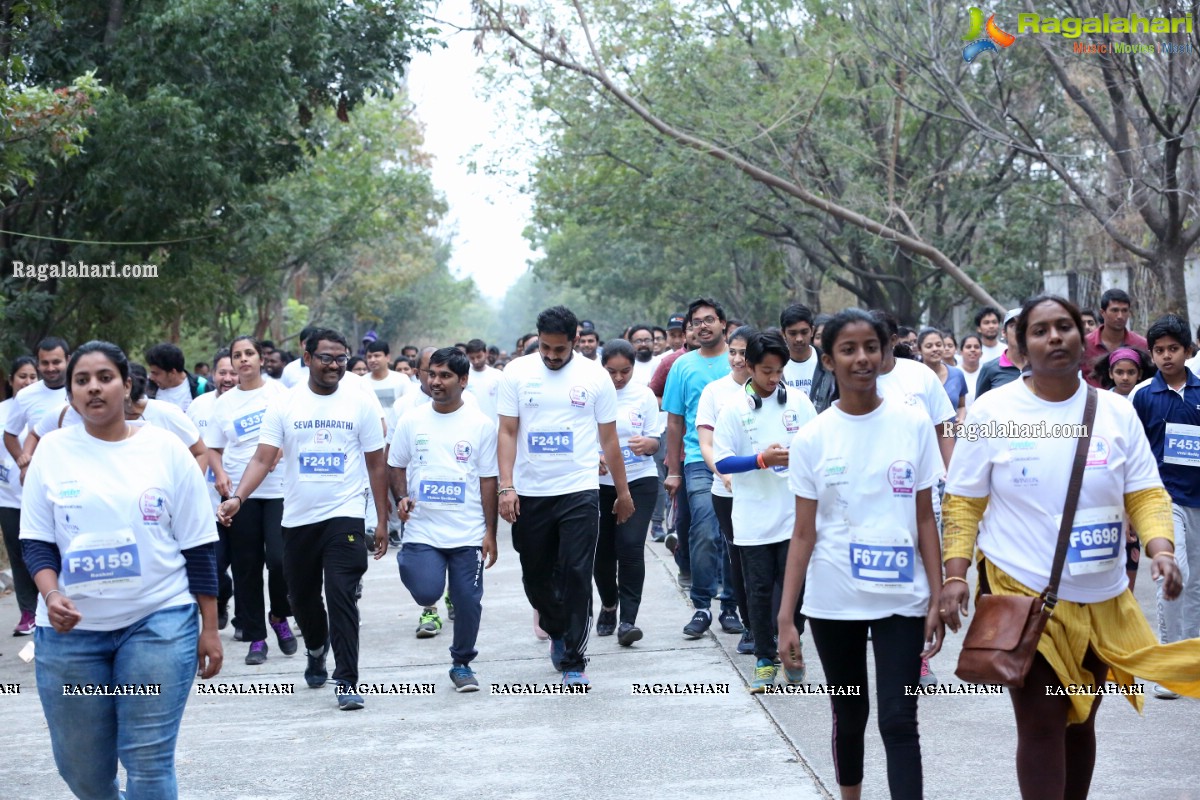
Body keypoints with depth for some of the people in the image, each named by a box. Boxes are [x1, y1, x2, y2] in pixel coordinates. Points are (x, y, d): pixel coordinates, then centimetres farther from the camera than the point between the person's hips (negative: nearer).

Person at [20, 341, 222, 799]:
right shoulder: (52, 450, 4)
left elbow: (198, 546, 3)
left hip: (159, 621, -2)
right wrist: (51, 596, -16)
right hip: (71, 628, 2)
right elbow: (36, 541, 4)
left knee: (148, 762, -7)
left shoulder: (165, 448, 0)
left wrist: (209, 627, 1)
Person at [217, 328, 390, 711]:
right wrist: (237, 498, -22)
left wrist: (382, 520, 1)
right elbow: (263, 459, -6)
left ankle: (347, 681, -9)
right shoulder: (285, 405, 0)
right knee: (302, 596, 16)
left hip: (345, 515, -3)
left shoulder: (361, 402, -2)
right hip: (298, 518, 3)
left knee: (341, 597, -13)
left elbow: (376, 464, 2)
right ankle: (316, 650, 44)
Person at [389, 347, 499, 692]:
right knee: (426, 593, -16)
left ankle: (462, 663, 23)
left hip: (468, 532, 0)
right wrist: (401, 497, -7)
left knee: (468, 602, 3)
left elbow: (488, 480, 1)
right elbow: (395, 465, 13)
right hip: (422, 529, 0)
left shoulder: (481, 424, -1)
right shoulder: (411, 421, 3)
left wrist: (490, 532, -2)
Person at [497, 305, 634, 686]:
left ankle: (573, 662, 2)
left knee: (577, 576, -6)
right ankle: (558, 632, 40)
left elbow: (609, 439, 7)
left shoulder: (595, 376, 1)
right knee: (536, 576, 13)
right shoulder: (517, 372, 1)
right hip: (529, 494, 2)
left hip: (579, 492, -2)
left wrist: (623, 491, 9)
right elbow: (507, 433, 0)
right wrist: (506, 486, -9)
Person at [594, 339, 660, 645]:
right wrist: (593, 458, -19)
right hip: (600, 482, 1)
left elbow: (654, 441, 2)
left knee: (631, 546, -13)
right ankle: (608, 606, 34)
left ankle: (628, 619, -10)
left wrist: (647, 444, -22)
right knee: (603, 549, 8)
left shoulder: (644, 395, 0)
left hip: (639, 481, -1)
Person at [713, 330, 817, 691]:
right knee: (759, 590, 6)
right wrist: (762, 460, -17)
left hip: (795, 515, 1)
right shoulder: (734, 408, -2)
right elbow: (722, 462, -5)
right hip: (753, 520, -1)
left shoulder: (799, 401, 3)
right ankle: (764, 659, 16)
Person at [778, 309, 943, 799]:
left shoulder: (913, 425, -2)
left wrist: (937, 599, -4)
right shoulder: (812, 438, -2)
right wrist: (785, 617, -5)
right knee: (849, 715, 15)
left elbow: (925, 520, 1)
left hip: (900, 597, -1)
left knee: (898, 720, -7)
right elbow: (803, 533, 0)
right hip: (832, 600, 1)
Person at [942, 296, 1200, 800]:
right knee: (1041, 725, -5)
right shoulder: (992, 411, -6)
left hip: (1102, 598, 4)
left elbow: (1145, 494, 3)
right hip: (1022, 593, -4)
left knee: (1080, 723, 14)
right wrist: (955, 574, -12)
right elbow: (964, 502, -2)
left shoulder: (1116, 412, 2)